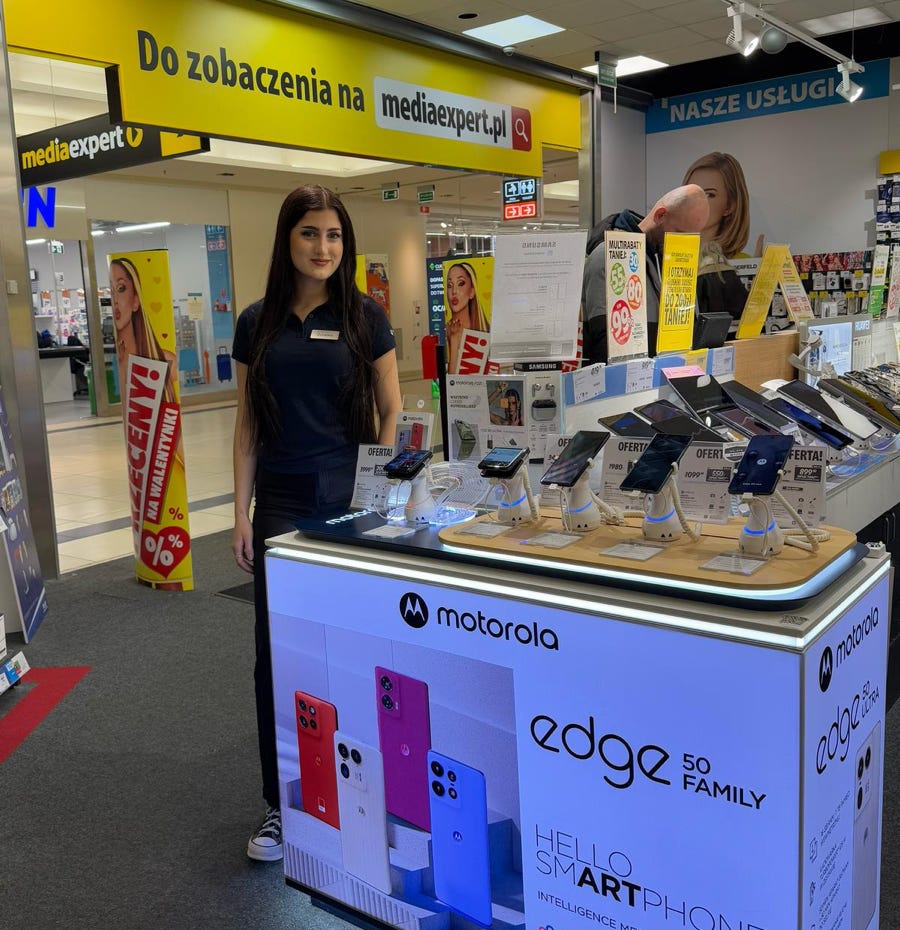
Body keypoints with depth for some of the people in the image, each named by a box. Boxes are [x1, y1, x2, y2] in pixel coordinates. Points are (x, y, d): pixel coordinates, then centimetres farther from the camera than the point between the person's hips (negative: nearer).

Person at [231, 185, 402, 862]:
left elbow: (391, 413, 2)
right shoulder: (258, 323, 6)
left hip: (353, 500, -1)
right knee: (278, 655, 4)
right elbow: (248, 423, 8)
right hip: (282, 505, 2)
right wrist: (242, 513, 3)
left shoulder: (365, 317, 1)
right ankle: (281, 804, 19)